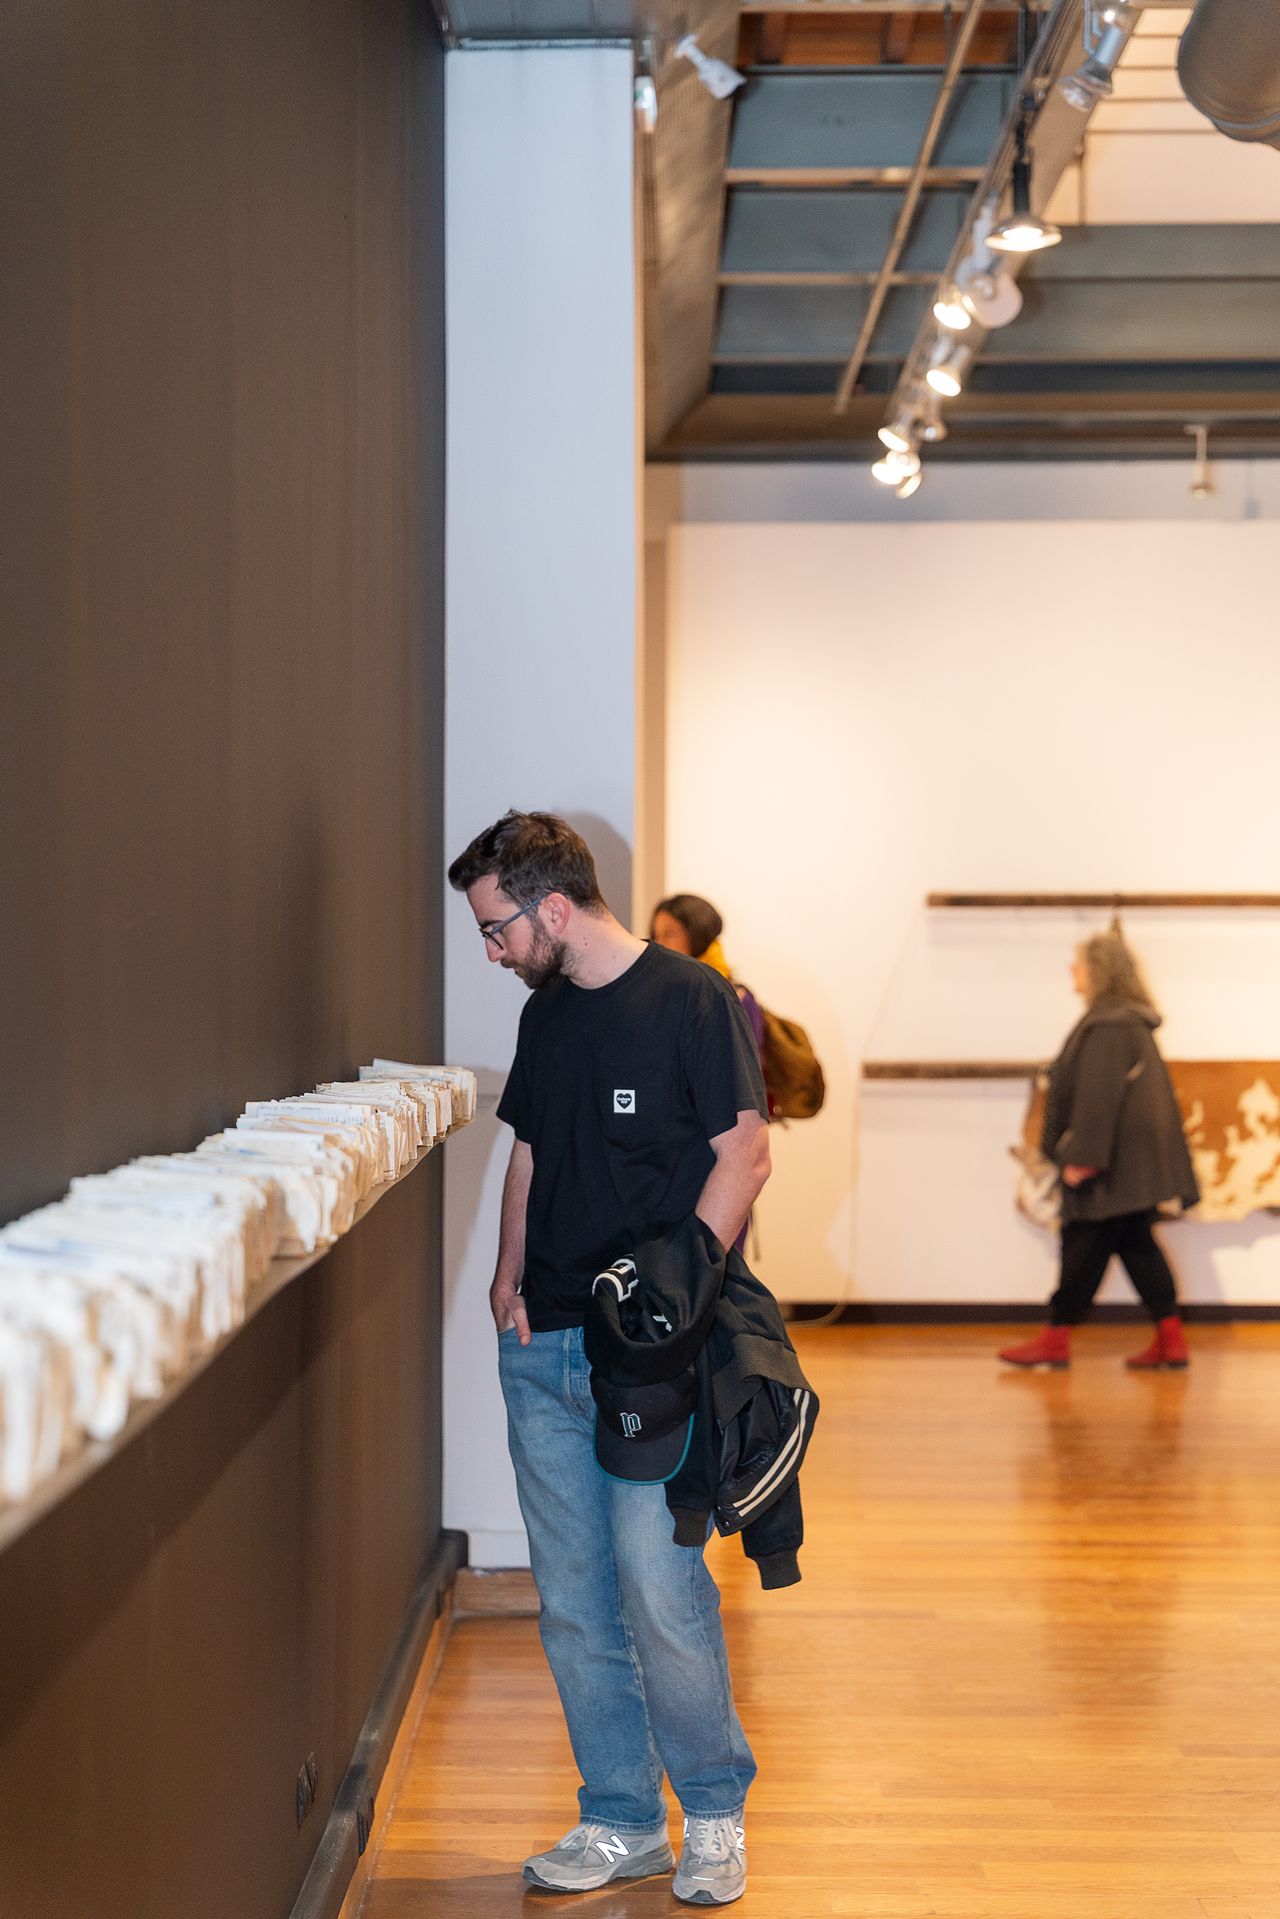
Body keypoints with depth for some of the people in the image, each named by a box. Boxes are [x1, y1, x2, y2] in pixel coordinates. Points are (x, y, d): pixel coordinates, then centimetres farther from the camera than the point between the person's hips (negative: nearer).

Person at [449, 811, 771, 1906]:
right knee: (574, 1602, 8)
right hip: (542, 1348, 7)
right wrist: (510, 1272, 8)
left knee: (660, 1591, -8)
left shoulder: (694, 1001, -7)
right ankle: (620, 1823, 20)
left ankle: (715, 1813, 11)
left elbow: (744, 1156, -9)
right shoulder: (545, 1015, 14)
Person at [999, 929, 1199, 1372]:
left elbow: (1097, 1095, -22)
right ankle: (1171, 1340, 9)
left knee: (1086, 1245, -2)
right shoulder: (1127, 1020, 16)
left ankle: (1056, 1339, 6)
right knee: (1135, 1244, 11)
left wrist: (1081, 1156, -22)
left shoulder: (1109, 1026, -17)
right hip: (1129, 1159, 10)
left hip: (1116, 1160, -10)